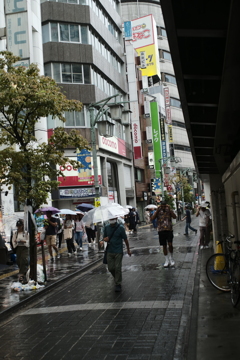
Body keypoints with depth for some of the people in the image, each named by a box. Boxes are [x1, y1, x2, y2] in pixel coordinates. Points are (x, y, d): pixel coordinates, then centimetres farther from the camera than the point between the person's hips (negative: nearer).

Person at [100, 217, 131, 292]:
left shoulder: (120, 228, -8)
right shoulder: (106, 227, 4)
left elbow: (125, 239, 0)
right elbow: (104, 238, 13)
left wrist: (128, 250, 7)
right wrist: (103, 240, -12)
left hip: (118, 252, -4)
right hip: (109, 251, 4)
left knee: (117, 268, -4)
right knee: (110, 268, 5)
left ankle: (118, 284, 9)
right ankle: (117, 278, 35)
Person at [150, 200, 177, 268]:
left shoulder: (169, 211, 4)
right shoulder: (158, 212, 5)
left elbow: (174, 217, -14)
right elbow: (152, 219, -10)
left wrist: (169, 209, -16)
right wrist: (157, 210, -12)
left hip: (169, 230, -1)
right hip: (161, 230, 1)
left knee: (170, 244, -12)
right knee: (164, 246, 6)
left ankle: (171, 259, 9)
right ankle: (167, 260, 17)